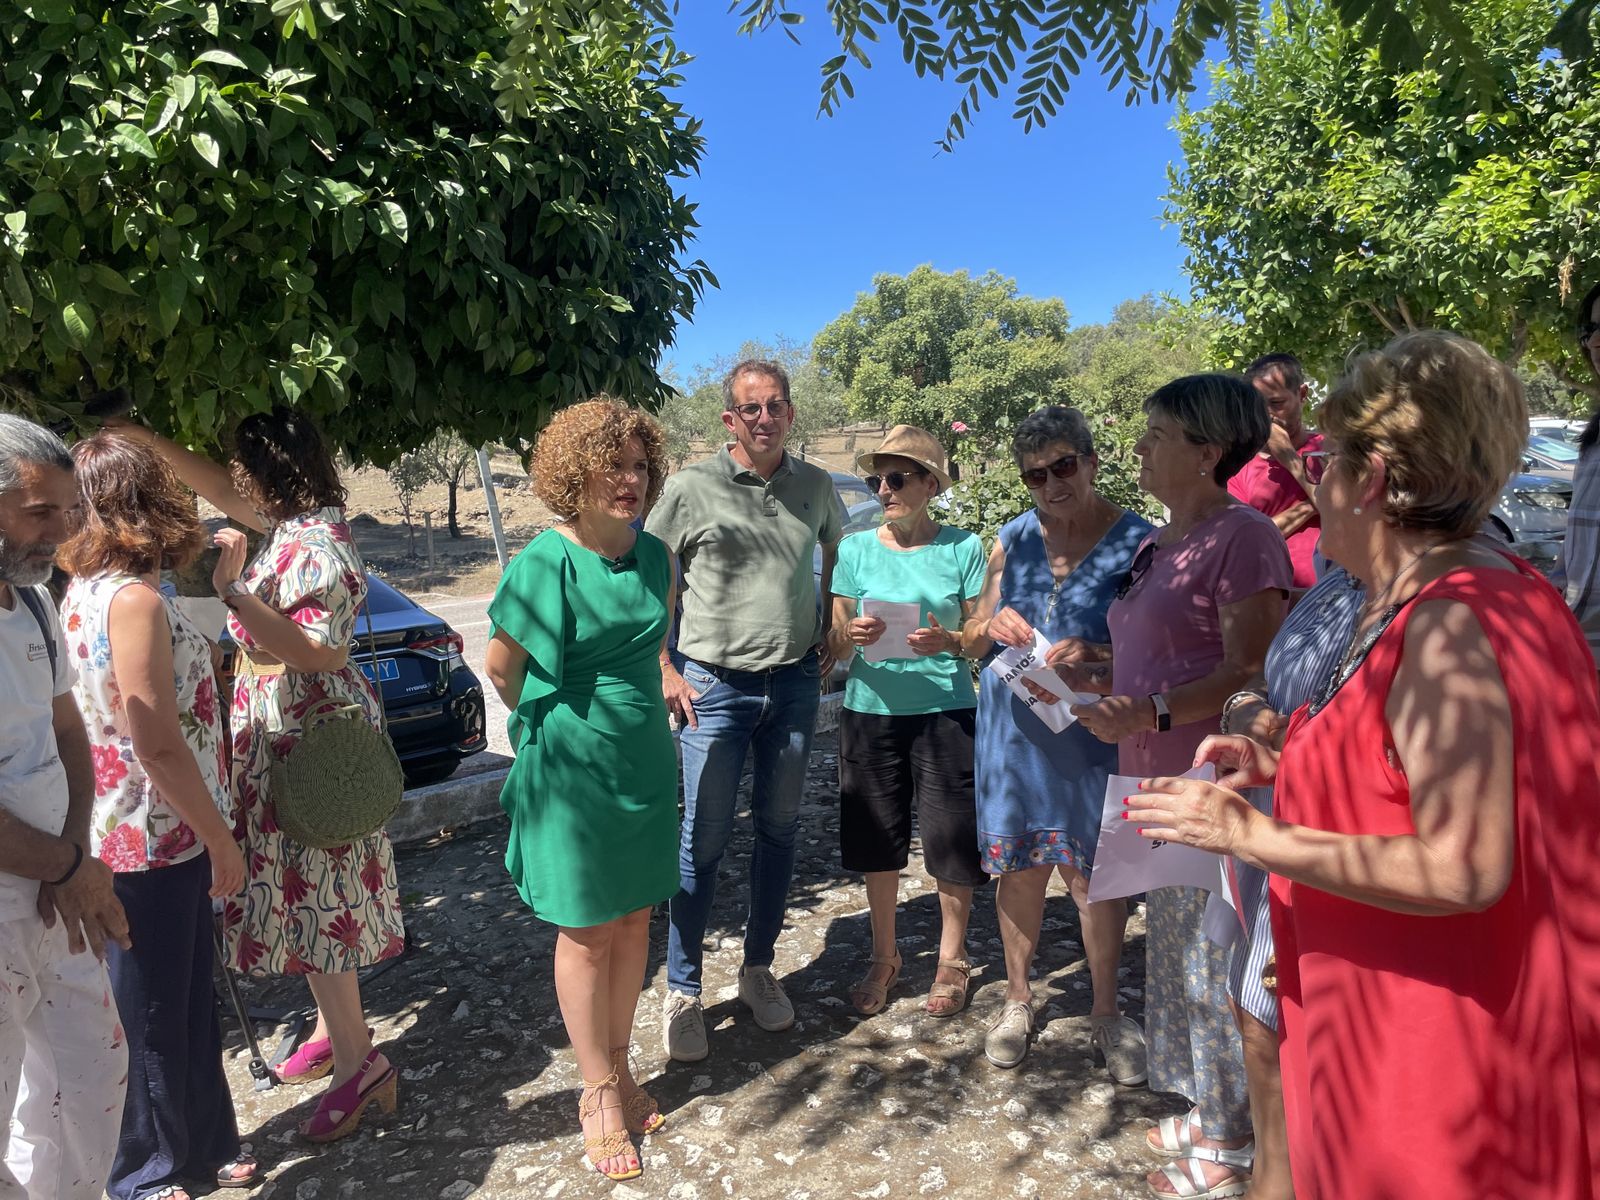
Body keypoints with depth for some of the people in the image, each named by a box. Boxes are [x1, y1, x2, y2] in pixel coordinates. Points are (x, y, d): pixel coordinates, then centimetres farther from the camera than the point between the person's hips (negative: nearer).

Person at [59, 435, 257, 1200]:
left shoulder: (82, 591, 6)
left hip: (122, 831, 9)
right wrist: (221, 840, -15)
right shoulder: (133, 600, -22)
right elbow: (159, 747, -22)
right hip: (156, 839, -9)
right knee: (154, 1013, 9)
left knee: (185, 999, 20)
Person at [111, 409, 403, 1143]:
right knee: (306, 892, 17)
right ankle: (336, 1029, 31)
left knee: (313, 895, -4)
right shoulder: (295, 526, 8)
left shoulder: (312, 544, -21)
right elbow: (223, 492, 21)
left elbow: (315, 653, -29)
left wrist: (231, 591, -33)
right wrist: (147, 440, 16)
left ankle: (357, 1063, 5)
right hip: (292, 740, 10)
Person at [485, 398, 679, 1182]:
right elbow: (502, 667, -7)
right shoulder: (547, 561, -15)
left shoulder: (653, 555, 2)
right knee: (586, 932, 7)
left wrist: (639, 708, 13)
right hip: (571, 766, -5)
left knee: (634, 919, 14)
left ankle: (617, 1068, 34)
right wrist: (549, 723, 7)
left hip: (644, 758, 5)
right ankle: (600, 1093, 24)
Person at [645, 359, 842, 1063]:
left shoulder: (816, 487, 5)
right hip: (715, 686, -4)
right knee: (705, 838, 0)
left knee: (779, 829, 12)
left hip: (795, 682, 4)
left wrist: (830, 640, 12)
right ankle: (682, 991, 16)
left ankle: (758, 970, 30)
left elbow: (837, 558, 23)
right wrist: (666, 672, -8)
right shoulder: (691, 488, -6)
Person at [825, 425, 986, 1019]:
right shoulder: (855, 549, 2)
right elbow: (835, 647, 3)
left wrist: (950, 642, -19)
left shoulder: (963, 547, -1)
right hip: (871, 710, 2)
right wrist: (852, 637, -19)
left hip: (946, 711, -1)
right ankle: (884, 958, 33)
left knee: (952, 842, 4)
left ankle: (951, 960, 29)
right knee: (877, 841, 11)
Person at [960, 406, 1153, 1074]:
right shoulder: (1013, 540, 6)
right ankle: (1018, 999, 32)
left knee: (1095, 872, 5)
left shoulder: (1137, 541, -4)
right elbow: (971, 642, 10)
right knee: (1018, 866, 12)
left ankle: (1107, 1012, 27)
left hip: (1095, 733, -3)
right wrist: (990, 627, -13)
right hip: (1014, 729, 3)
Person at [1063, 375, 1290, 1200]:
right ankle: (1210, 1115, 38)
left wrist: (1150, 713, -32)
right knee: (1178, 946, 19)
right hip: (1157, 782, 9)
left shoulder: (1241, 538, -15)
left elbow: (1249, 674, -21)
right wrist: (1096, 669, 8)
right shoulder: (1160, 542, 13)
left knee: (1211, 961, 4)